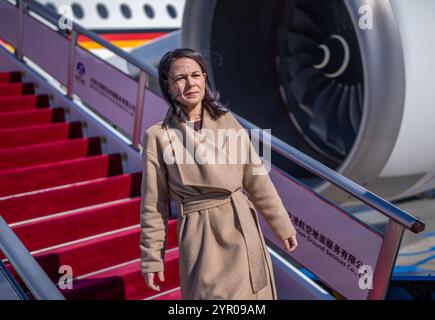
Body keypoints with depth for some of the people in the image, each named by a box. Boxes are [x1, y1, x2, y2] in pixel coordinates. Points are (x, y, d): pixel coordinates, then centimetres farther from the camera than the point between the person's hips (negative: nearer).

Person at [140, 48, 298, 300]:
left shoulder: (227, 120, 3)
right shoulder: (158, 136, -5)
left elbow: (257, 179, 7)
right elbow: (154, 205, -1)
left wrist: (283, 226, 10)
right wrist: (152, 258, 1)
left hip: (243, 230, 3)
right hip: (201, 236, -3)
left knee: (254, 292, 10)